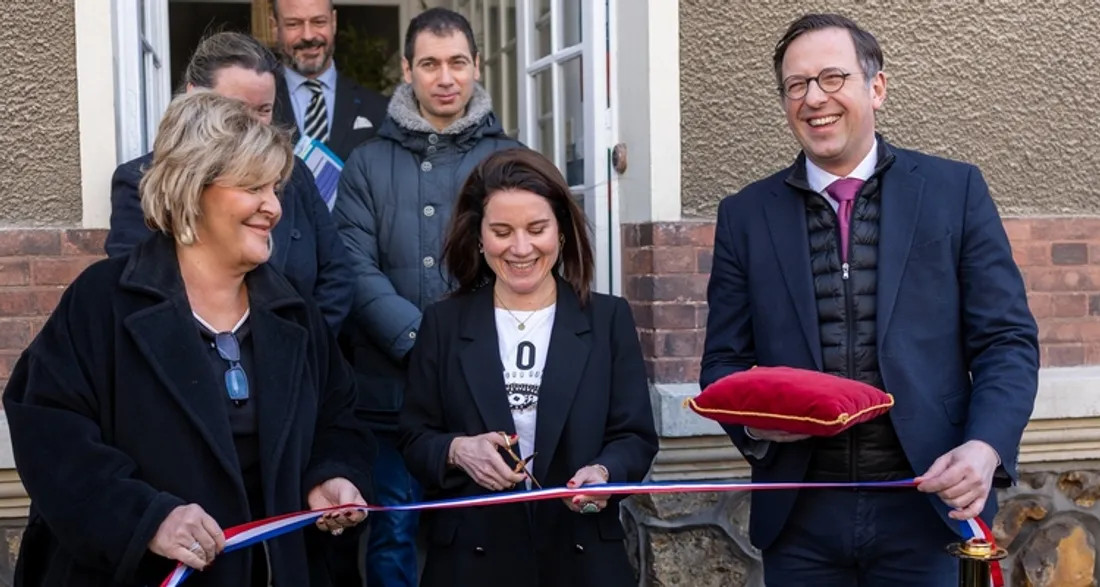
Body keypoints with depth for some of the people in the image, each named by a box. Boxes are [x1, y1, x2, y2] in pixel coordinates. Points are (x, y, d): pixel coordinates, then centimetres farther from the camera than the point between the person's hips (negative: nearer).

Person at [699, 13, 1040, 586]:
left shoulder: (955, 189, 3)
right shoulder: (746, 214, 6)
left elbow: (1006, 340, 1)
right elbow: (724, 362, 9)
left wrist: (986, 447, -15)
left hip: (931, 505, -1)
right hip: (800, 516, 2)